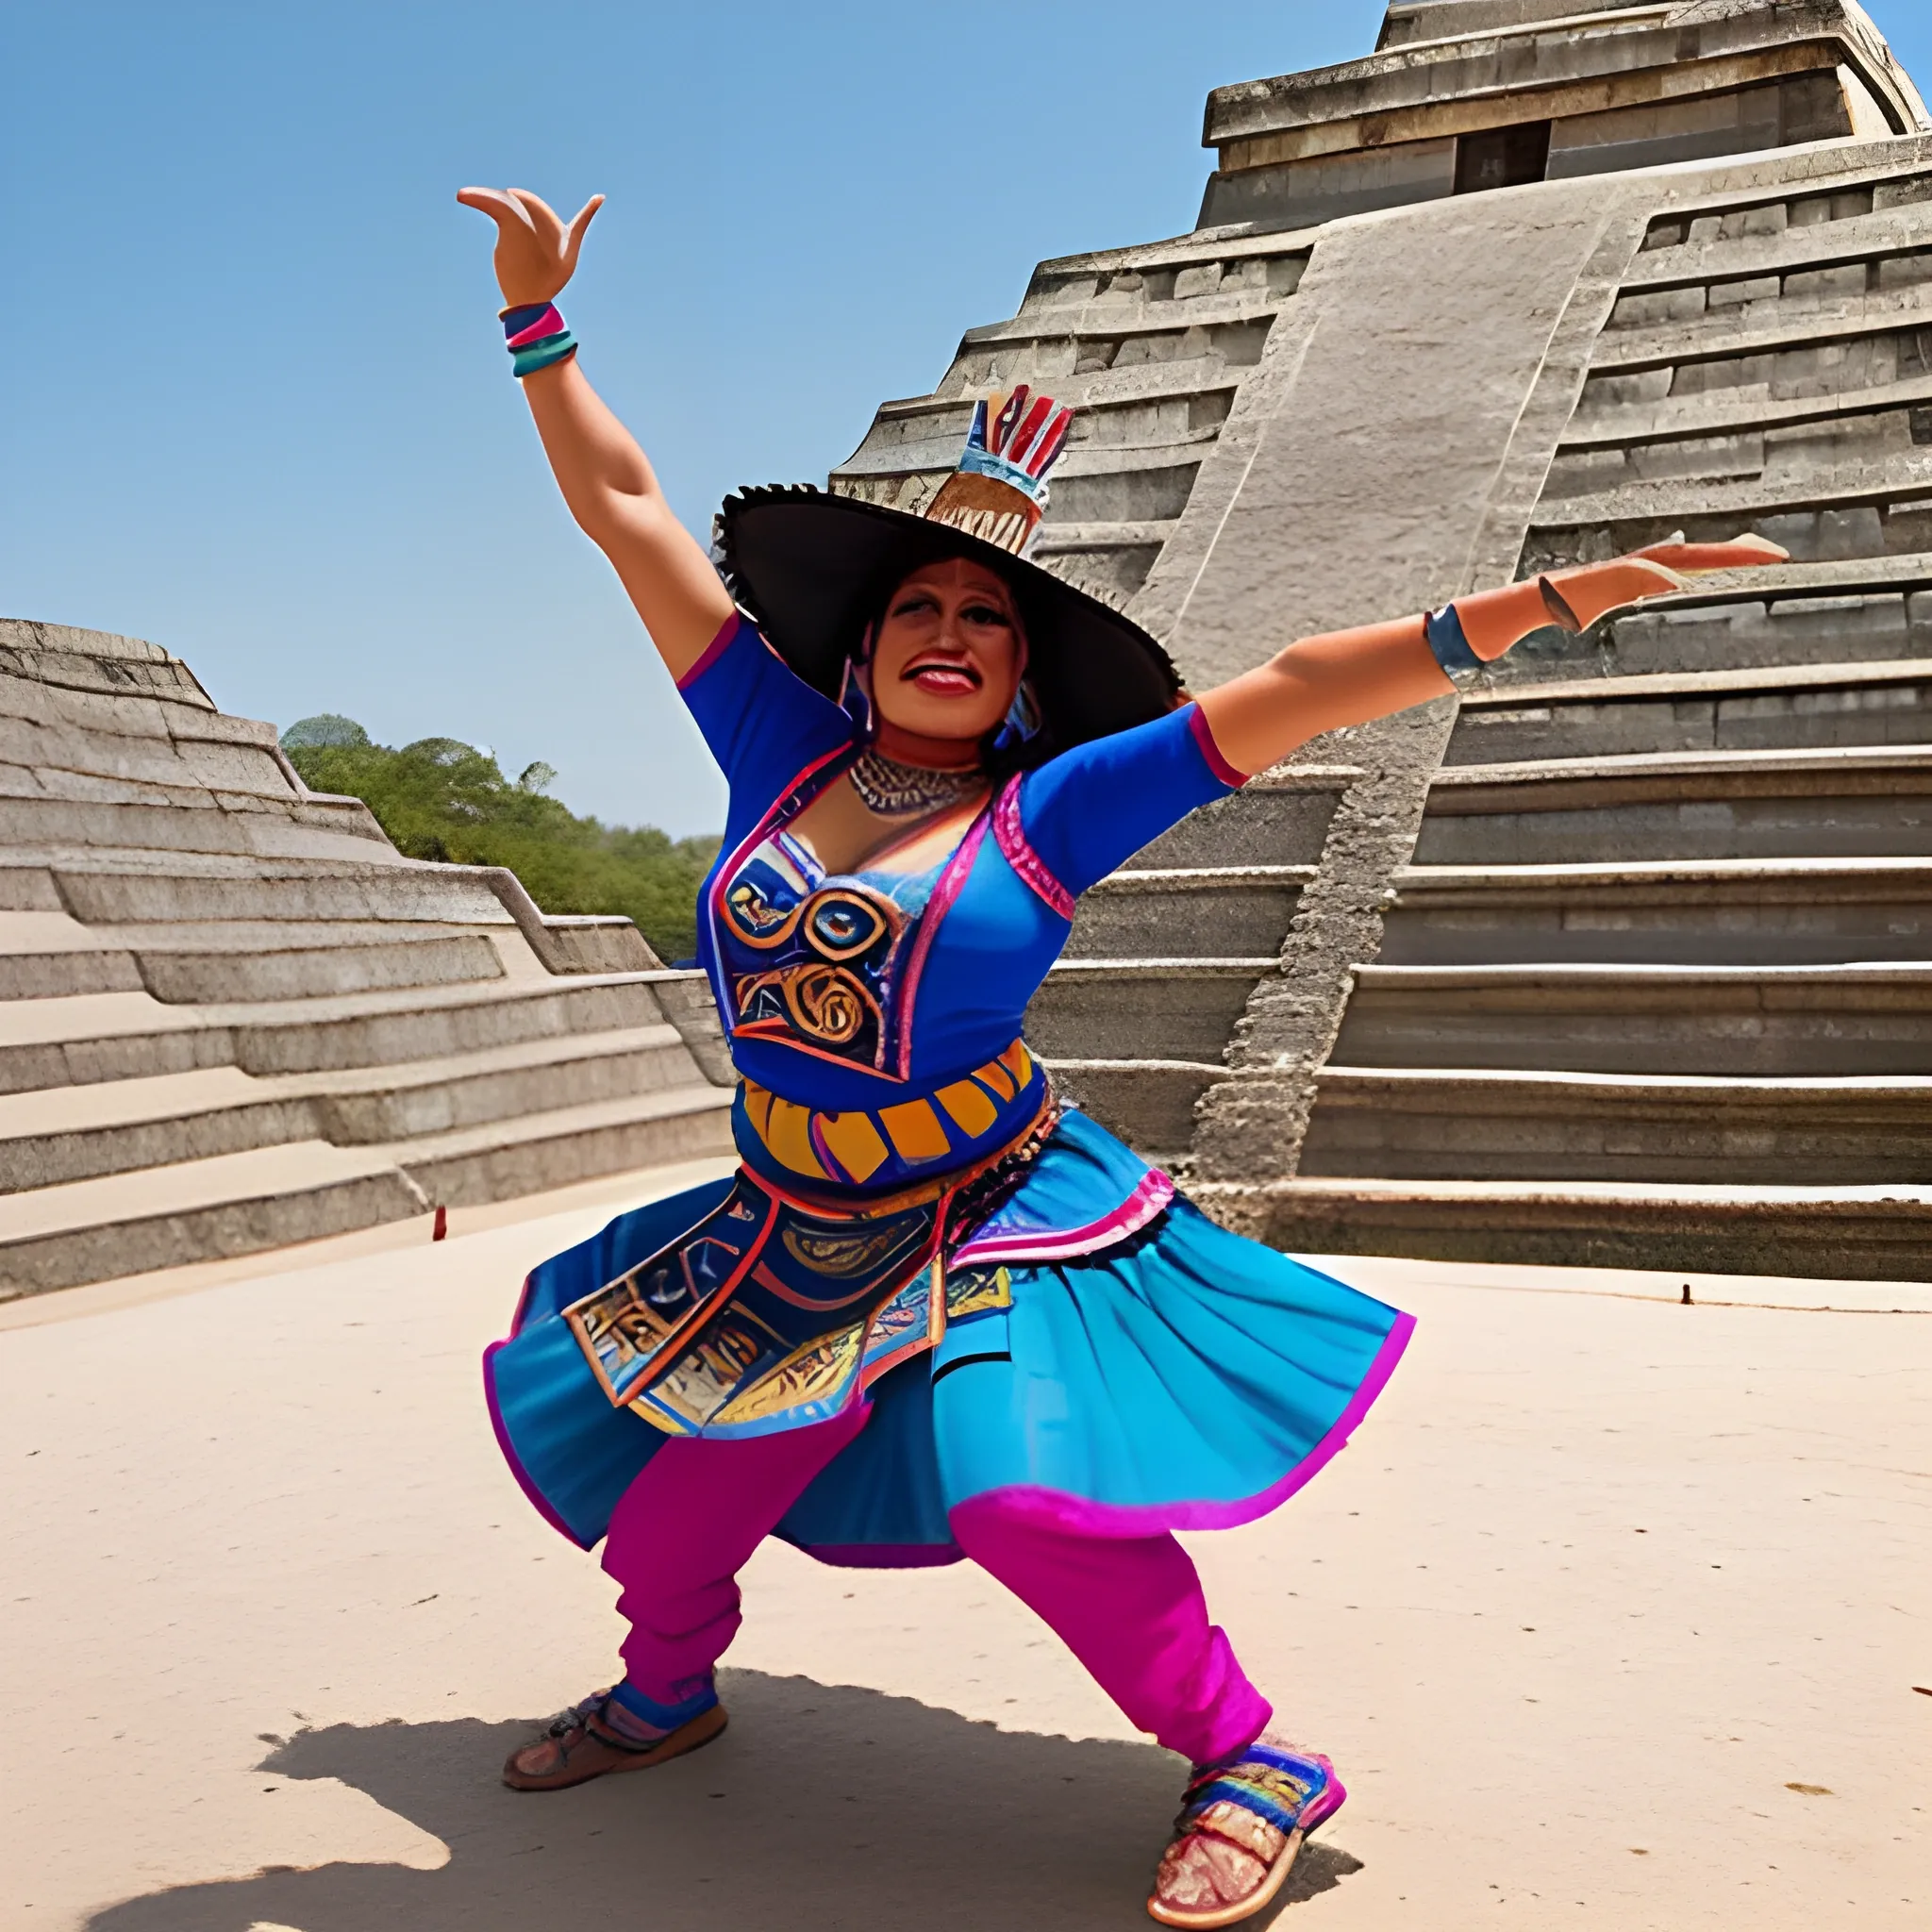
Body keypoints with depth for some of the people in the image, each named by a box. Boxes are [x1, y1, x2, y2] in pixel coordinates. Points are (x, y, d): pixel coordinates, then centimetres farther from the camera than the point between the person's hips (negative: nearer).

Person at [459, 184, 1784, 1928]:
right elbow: (627, 513, 3)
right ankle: (670, 1689, 46)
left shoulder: (1046, 813, -8)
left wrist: (1542, 602, -21)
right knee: (663, 1494, 12)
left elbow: (1290, 694, -16)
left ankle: (1249, 1758, -2)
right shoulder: (783, 758, -1)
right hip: (789, 1233, 4)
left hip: (989, 1226, -4)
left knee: (1022, 1487, -25)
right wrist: (539, 317, 4)